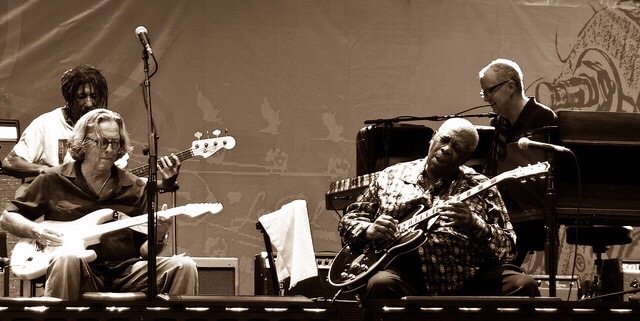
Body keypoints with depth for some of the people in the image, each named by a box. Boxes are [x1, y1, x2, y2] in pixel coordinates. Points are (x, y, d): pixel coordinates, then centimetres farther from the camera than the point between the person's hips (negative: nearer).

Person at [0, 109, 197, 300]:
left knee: (183, 267, -20)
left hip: (125, 272, 3)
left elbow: (144, 250, 15)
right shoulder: (54, 181, 9)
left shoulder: (135, 188, 15)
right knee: (68, 260, -39)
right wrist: (36, 231, -6)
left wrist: (157, 239, -9)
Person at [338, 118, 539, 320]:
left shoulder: (480, 188, 13)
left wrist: (474, 224, -15)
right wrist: (370, 231, -3)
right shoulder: (391, 177, 16)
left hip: (465, 283, 1)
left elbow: (507, 248, 5)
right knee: (380, 284, -36)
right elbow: (349, 220, 21)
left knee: (523, 285, -22)